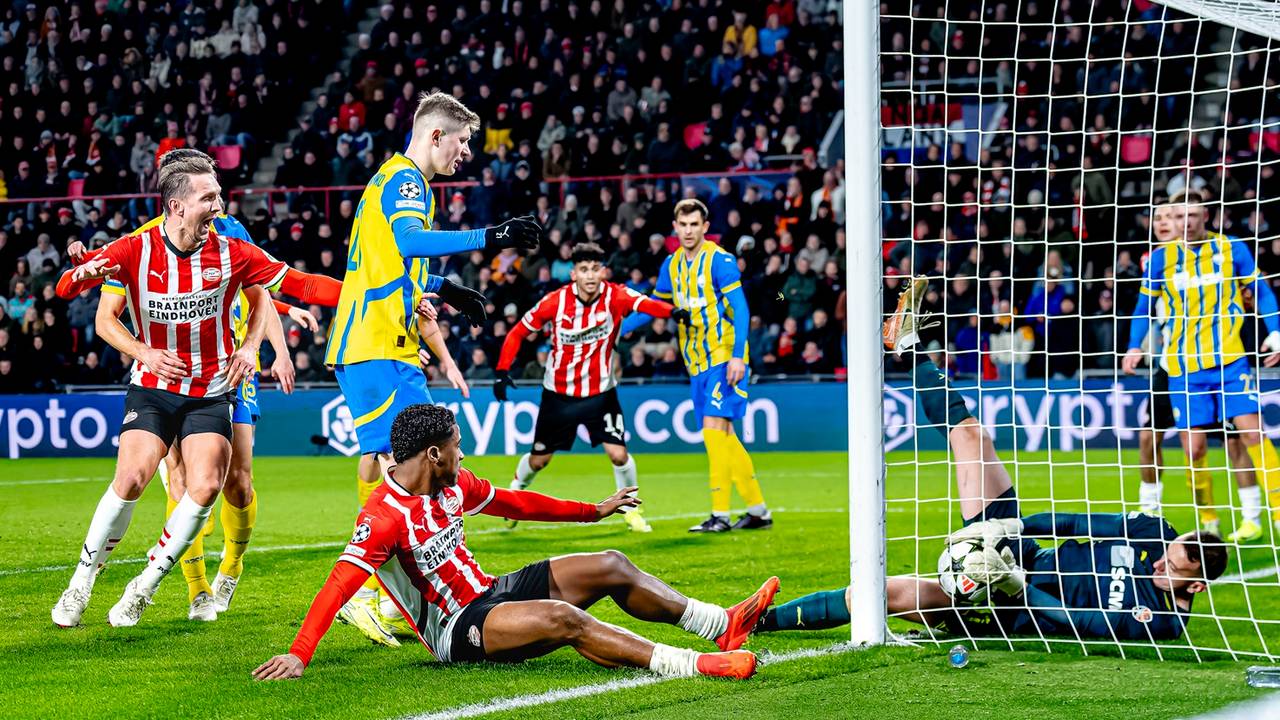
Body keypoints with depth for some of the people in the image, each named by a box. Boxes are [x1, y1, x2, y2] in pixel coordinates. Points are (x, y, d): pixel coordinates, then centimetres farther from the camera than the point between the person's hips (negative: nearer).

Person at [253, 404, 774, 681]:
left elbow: (515, 504, 20)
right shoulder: (384, 517, -21)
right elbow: (339, 585, -30)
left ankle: (724, 626, 3)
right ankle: (694, 665, -37)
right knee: (561, 618, -33)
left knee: (609, 567, 0)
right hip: (455, 631, -9)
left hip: (487, 594, 9)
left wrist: (593, 511, 29)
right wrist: (298, 655, -40)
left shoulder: (454, 485, 6)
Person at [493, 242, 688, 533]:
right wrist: (502, 371, -12)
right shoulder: (555, 302, -15)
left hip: (600, 393, 0)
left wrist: (672, 311, -58)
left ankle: (632, 510, 13)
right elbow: (518, 332, -4)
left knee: (618, 454, -12)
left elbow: (642, 303, -38)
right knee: (538, 460, 11)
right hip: (559, 393, 0)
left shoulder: (614, 296, -17)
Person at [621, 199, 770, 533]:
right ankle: (757, 509, 18)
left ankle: (720, 514, -14)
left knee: (714, 427, -15)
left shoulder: (720, 260, -12)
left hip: (723, 357, -7)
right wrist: (616, 330, 12)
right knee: (723, 436, 9)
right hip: (697, 362, 7)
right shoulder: (672, 265, 9)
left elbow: (740, 309, -16)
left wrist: (737, 355, -24)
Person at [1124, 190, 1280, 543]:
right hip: (1184, 366, 1)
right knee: (1194, 448, -1)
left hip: (1230, 360, -1)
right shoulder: (1161, 258, 4)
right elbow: (1145, 305, 15)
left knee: (1251, 432, -11)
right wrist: (1135, 346, 2)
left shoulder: (1232, 249, 1)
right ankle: (1208, 523, 13)